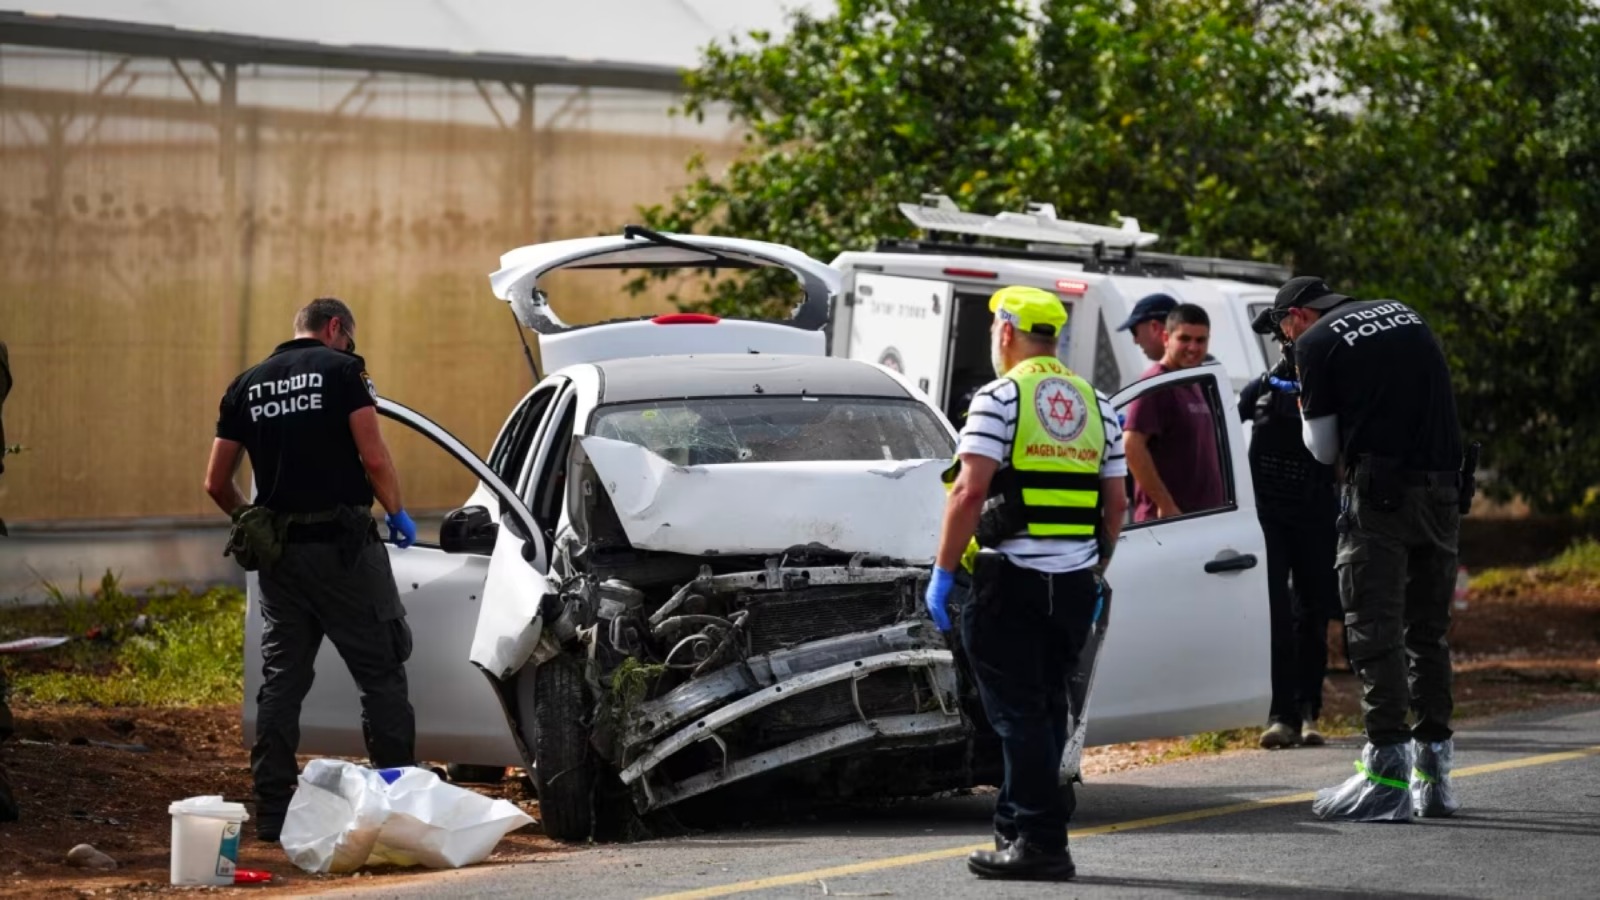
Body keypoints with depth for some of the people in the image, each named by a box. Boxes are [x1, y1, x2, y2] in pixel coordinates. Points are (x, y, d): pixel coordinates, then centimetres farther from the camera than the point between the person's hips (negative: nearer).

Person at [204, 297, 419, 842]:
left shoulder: (248, 385, 12)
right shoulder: (341, 370, -3)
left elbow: (216, 482, 11)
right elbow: (374, 457, -12)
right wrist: (397, 513, 3)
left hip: (278, 553, 5)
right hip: (342, 546, -5)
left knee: (281, 683, 9)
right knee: (381, 674, 2)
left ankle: (272, 812, 7)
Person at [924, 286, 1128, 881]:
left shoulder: (1001, 398, -7)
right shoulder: (1095, 404, 13)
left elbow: (970, 492, -15)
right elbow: (1116, 503, 13)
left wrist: (943, 571, -11)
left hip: (1011, 579, -6)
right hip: (1074, 582, 6)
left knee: (1018, 713, -4)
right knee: (1045, 709, 14)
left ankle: (1040, 842, -7)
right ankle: (1019, 827, 19)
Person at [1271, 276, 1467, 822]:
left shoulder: (1316, 343, -1)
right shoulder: (1405, 315, 17)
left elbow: (1324, 449, 1)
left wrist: (1306, 413, 21)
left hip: (1381, 494, -6)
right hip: (1444, 487, 6)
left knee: (1374, 630, -4)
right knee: (1428, 630, 14)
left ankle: (1387, 777, -11)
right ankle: (1433, 773, 14)